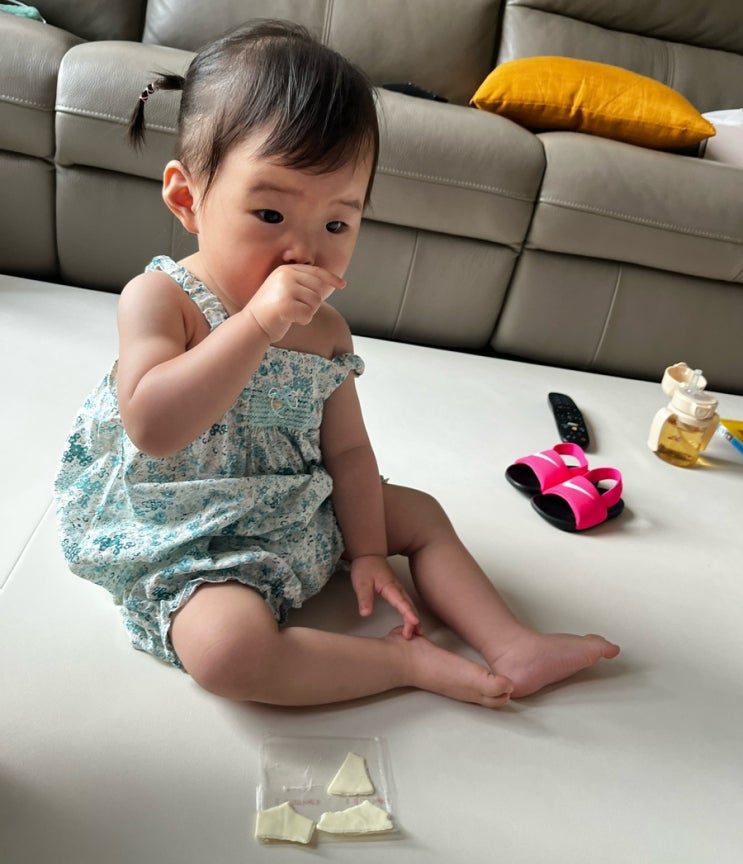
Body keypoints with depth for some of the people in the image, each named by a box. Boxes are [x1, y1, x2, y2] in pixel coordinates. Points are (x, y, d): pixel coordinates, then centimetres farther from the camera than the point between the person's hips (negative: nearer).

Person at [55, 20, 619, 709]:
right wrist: (258, 323, -37)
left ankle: (511, 650, 7)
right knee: (230, 647, -32)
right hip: (182, 547, -6)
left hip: (302, 516, 6)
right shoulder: (160, 298, -17)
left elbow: (347, 448, 4)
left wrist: (367, 551, -1)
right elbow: (153, 428, -33)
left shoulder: (325, 330, -1)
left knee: (421, 514, 7)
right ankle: (408, 659, -15)